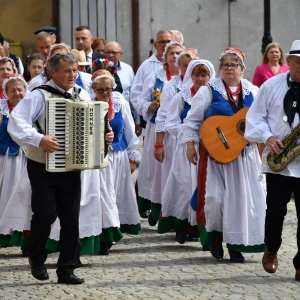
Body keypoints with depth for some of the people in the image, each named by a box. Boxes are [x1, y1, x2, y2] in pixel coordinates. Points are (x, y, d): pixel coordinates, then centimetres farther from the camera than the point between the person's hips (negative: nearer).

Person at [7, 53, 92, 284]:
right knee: (45, 214, -10)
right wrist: (40, 139, -33)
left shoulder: (83, 96, 5)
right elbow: (16, 123, -22)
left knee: (71, 219, 4)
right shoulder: (39, 95, -12)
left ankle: (66, 270, 13)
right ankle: (37, 258, 17)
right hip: (43, 168, -5)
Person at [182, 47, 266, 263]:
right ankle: (215, 237, 16)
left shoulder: (253, 92, 8)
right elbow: (192, 120, 2)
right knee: (215, 196, -8)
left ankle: (235, 244, 10)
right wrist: (190, 144, -5)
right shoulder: (209, 91, 0)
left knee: (244, 197, -1)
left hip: (246, 153, 3)